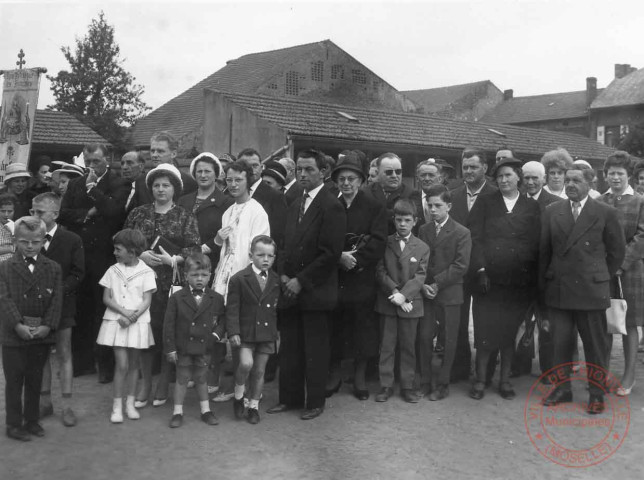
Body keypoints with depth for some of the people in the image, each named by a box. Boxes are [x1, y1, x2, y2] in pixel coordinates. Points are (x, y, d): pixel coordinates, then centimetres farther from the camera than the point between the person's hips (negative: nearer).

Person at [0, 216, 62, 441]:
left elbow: (56, 300, -2)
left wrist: (47, 326, -14)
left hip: (42, 334, 2)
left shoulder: (53, 268, 4)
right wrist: (18, 325, -21)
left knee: (35, 380, 13)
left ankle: (32, 420, 26)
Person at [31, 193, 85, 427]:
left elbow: (77, 274, -5)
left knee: (64, 355, 4)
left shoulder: (72, 240, -5)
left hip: (62, 304, -2)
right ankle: (45, 401, 24)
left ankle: (67, 406, 11)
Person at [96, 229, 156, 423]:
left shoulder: (146, 272, -3)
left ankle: (130, 403, 22)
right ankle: (117, 405, 5)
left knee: (133, 363, 10)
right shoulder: (113, 271, 3)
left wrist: (132, 317, -19)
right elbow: (106, 299, 0)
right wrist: (125, 312, -14)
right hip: (116, 321, 0)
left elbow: (146, 301, -6)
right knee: (122, 364, -6)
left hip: (138, 323, 0)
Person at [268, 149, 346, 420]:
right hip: (290, 289, 7)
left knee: (315, 350, 5)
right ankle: (290, 398, 25)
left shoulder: (331, 206, -10)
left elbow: (330, 253, -16)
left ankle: (315, 402, 19)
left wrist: (301, 281, -15)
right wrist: (283, 275, -1)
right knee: (289, 347, 12)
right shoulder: (294, 206, 15)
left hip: (315, 293, -7)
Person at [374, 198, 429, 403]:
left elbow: (420, 277, -5)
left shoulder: (422, 248, 1)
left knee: (408, 346, 8)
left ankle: (407, 386, 18)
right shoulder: (384, 243, 2)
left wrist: (404, 295, -18)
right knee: (386, 346, 6)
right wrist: (394, 292, -15)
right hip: (387, 303, 0)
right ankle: (386, 386, 15)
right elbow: (380, 271, -2)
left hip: (410, 304, 0)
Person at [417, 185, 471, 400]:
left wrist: (437, 284, -14)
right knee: (424, 337, 2)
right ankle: (425, 382, 15)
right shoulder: (423, 230, 8)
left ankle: (443, 385, 16)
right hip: (426, 293, 3)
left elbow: (461, 266, -10)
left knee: (449, 340, 4)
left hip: (450, 294, -3)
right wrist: (423, 285, -8)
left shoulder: (462, 233, -4)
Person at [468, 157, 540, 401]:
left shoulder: (531, 207, 7)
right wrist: (480, 269, -10)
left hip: (519, 280, 1)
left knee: (510, 330, 6)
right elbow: (475, 237, -1)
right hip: (488, 278, -1)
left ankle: (505, 380, 20)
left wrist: (533, 278, -4)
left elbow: (535, 244, 3)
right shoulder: (485, 203, 6)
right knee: (484, 329, -1)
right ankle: (480, 379, 12)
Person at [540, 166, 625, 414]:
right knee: (560, 342, 9)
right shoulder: (552, 212, 6)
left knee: (595, 344, 6)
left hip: (591, 290, -3)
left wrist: (601, 277, 6)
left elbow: (617, 251, 4)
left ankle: (596, 394, 20)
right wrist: (544, 284, 7)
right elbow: (544, 250, 9)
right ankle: (562, 389, 24)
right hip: (557, 289, 3)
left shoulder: (606, 213, -3)